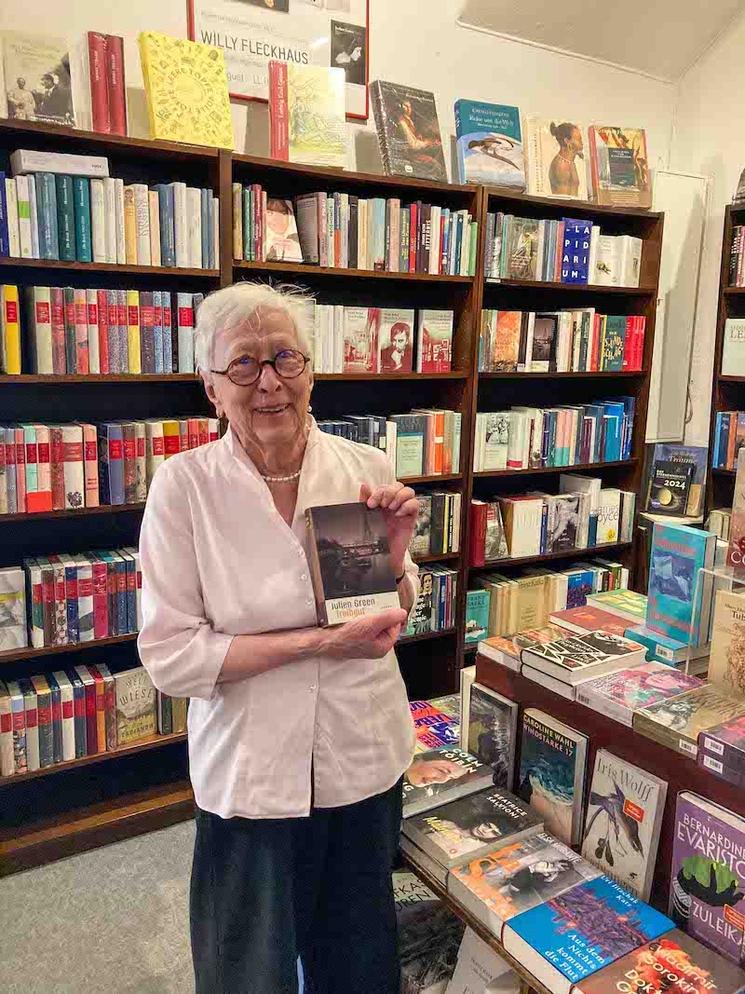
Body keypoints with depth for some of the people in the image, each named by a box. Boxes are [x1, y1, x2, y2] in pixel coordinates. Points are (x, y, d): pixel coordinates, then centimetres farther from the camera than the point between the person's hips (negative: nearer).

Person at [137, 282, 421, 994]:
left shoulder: (367, 470, -7)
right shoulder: (183, 484, -15)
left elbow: (395, 621, 4)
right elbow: (169, 656, -16)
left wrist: (394, 556, -17)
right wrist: (319, 642, -23)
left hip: (364, 758, 3)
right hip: (250, 769, -2)